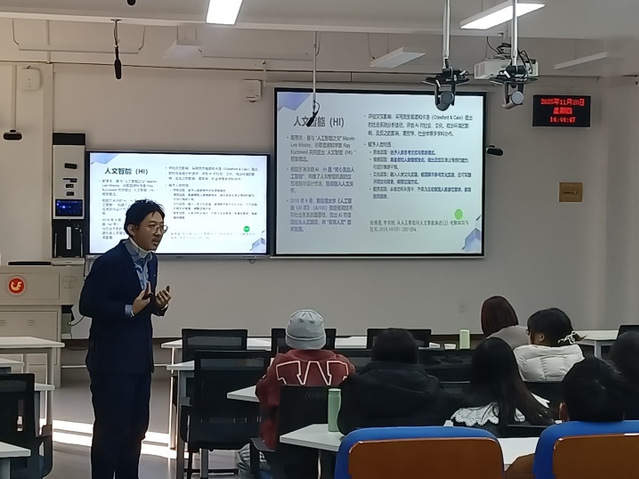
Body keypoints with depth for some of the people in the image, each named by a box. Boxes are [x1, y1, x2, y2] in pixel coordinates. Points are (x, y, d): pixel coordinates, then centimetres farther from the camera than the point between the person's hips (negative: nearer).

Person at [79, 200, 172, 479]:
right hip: (112, 359, -8)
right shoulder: (110, 262, -17)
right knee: (110, 428, -3)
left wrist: (158, 304, -3)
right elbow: (87, 305, -19)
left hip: (139, 358, 8)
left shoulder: (150, 261, 9)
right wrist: (129, 310, -23)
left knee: (136, 427, 13)